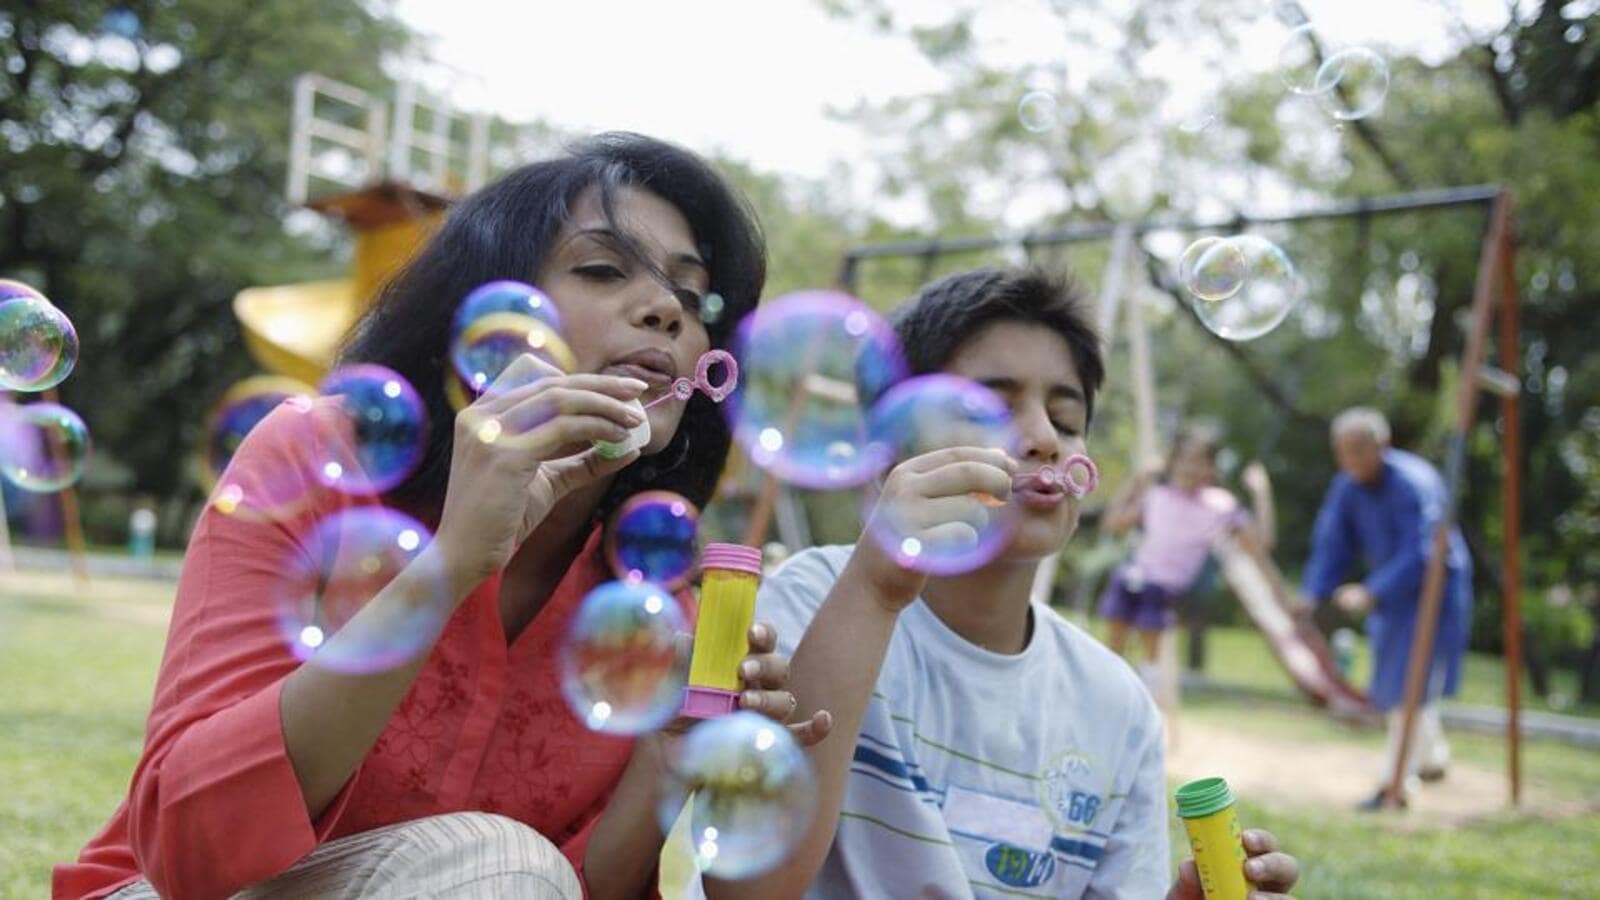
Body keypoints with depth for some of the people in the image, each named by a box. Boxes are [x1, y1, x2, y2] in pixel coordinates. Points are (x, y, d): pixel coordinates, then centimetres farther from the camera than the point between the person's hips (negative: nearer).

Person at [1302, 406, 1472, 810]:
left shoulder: (1414, 484, -28)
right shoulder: (1347, 486, -5)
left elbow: (1420, 554, -33)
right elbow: (1331, 543, -2)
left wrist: (1373, 593, -41)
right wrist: (1315, 595, -15)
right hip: (1390, 589, 8)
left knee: (1409, 684, -10)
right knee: (1395, 682, 18)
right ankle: (1433, 757, 40)